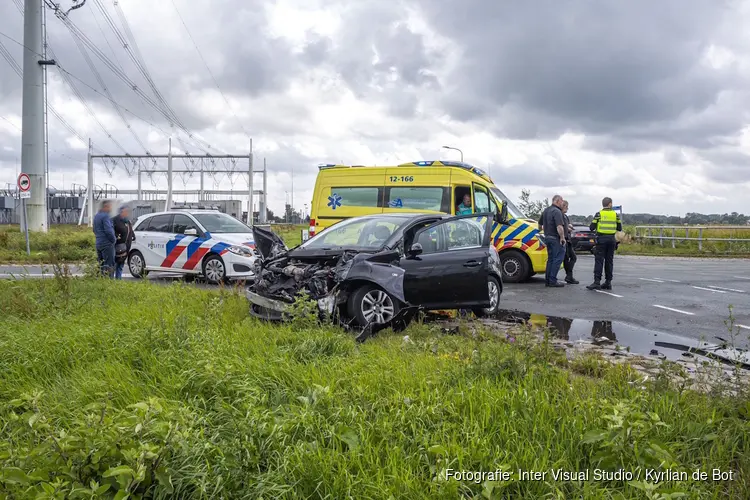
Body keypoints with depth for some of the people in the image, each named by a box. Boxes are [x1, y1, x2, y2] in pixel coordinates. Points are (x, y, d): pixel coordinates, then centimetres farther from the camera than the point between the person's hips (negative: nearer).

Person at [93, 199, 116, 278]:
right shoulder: (105, 216, -15)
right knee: (109, 265, -7)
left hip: (98, 244, 9)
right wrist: (114, 239, -7)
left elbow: (94, 230, 24)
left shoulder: (96, 216, 16)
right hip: (107, 244, -9)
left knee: (101, 265, 14)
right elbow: (108, 230, -21)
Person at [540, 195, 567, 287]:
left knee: (550, 259, 15)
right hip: (556, 239, -9)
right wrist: (562, 237, -19)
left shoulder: (546, 210, 14)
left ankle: (548, 280, 17)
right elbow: (559, 227, -27)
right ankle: (552, 281, -6)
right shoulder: (557, 211, -17)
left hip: (548, 237, 9)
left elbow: (543, 225, 25)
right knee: (557, 259, -5)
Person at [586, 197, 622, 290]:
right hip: (611, 239, 3)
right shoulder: (616, 215, 4)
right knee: (609, 261, 9)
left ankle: (597, 282, -12)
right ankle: (608, 282, 10)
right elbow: (619, 228, 7)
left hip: (601, 239, -3)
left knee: (599, 261, -4)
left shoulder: (599, 214, -4)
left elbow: (591, 227, -5)